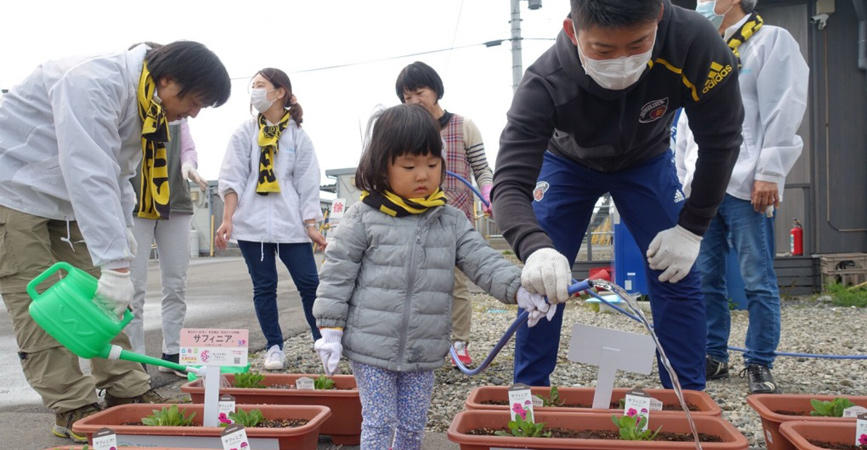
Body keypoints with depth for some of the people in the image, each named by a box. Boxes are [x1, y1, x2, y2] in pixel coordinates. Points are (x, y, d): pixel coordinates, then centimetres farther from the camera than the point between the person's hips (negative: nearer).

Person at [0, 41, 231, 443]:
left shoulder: (147, 106, 0)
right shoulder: (94, 83, -30)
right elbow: (90, 176, -37)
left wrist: (122, 227, 2)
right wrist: (116, 264, -39)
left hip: (68, 200, 9)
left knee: (101, 297, 4)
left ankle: (128, 393, 9)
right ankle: (73, 409, -2)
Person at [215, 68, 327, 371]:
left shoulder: (297, 136, 6)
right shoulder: (245, 133, 8)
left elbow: (307, 184, 4)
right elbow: (233, 179, 2)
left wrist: (311, 226, -2)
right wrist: (227, 219, -8)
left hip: (290, 224, -1)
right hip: (252, 223, 1)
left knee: (309, 283, -1)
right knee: (264, 287, 5)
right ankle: (274, 348, 15)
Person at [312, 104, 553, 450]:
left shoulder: (451, 221, 3)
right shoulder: (363, 217, -8)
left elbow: (483, 261, -3)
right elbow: (337, 275, -5)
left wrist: (519, 289, -20)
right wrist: (330, 330, -6)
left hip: (423, 353, 4)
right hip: (371, 347, -3)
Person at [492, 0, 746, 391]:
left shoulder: (694, 45, -37)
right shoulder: (544, 84, -40)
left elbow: (720, 141, -22)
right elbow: (509, 186, -42)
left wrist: (691, 228, -22)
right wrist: (535, 249, -62)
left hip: (646, 160, 1)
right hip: (567, 162, -1)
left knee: (676, 276, -6)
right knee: (543, 281, -8)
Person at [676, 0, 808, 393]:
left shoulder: (772, 41, 3)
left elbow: (784, 112, -7)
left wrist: (769, 173, -15)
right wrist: (684, 177, 14)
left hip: (745, 185, -6)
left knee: (758, 280, -3)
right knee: (706, 278, 8)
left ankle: (759, 365, 7)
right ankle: (713, 357, 19)